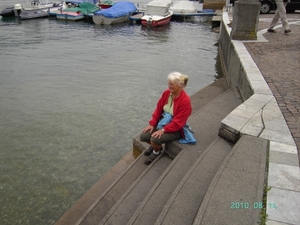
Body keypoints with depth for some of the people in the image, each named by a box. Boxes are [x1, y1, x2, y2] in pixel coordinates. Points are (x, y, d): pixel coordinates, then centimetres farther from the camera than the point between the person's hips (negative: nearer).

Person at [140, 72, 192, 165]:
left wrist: (163, 130, -27)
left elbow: (178, 122, -24)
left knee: (155, 139, -28)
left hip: (175, 129, -6)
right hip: (162, 123, 6)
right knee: (143, 136, -11)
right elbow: (158, 109, 3)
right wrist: (152, 124, -7)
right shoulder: (166, 93, -5)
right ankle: (154, 145, 23)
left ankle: (157, 151, 9)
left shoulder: (185, 100, -24)